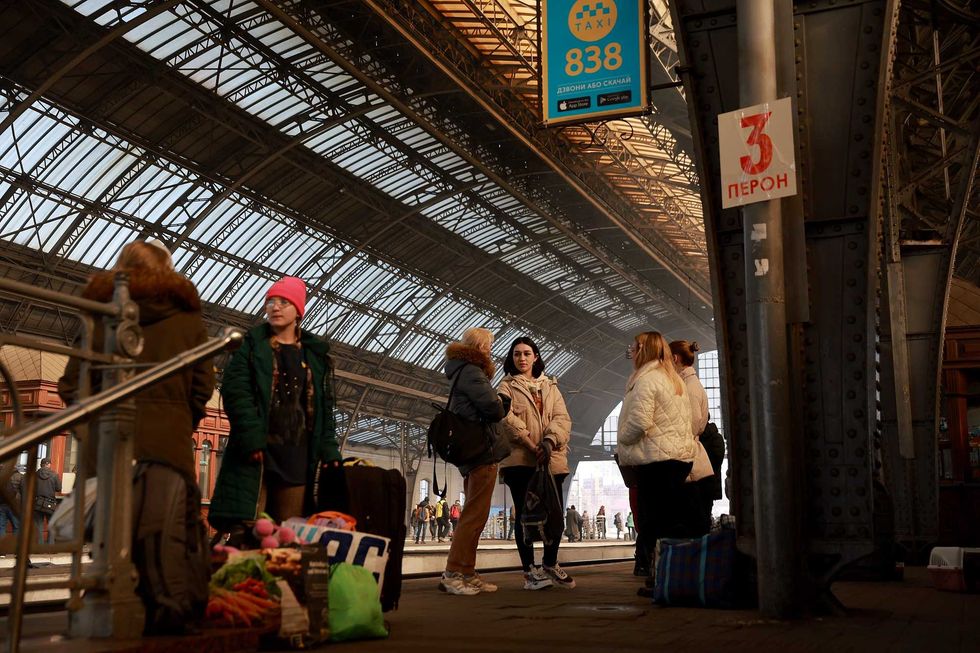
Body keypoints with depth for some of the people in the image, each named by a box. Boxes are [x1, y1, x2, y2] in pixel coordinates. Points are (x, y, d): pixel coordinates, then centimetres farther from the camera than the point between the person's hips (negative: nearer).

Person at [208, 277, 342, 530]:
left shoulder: (316, 355, 17)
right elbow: (235, 391, -3)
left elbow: (325, 406, 14)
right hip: (256, 451, -3)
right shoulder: (251, 346, 9)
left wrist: (329, 449, 2)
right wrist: (251, 435, -16)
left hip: (297, 452, 3)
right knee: (246, 528, -11)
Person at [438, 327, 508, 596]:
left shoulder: (463, 371, 22)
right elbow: (492, 406, -19)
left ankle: (467, 574, 14)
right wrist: (501, 407, 2)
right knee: (475, 515, -11)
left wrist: (498, 406, 7)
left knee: (473, 515, 13)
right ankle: (453, 573, -14)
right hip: (482, 451, -11)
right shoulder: (471, 370, -10)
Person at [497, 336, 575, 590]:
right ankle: (530, 570, 3)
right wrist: (532, 446, -17)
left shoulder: (550, 386, 20)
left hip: (551, 458, 3)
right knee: (525, 514, -4)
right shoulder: (507, 386, 10)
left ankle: (550, 564, 19)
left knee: (556, 512, 0)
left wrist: (550, 442, -13)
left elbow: (563, 418, 6)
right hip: (520, 458, -3)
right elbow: (507, 418, -7)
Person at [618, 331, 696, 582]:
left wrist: (622, 440, -2)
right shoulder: (675, 379, 18)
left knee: (654, 522, -6)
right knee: (675, 520, 12)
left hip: (657, 458, -9)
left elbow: (639, 421, -20)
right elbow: (690, 418, 22)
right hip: (682, 454, 9)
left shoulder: (646, 379, -11)